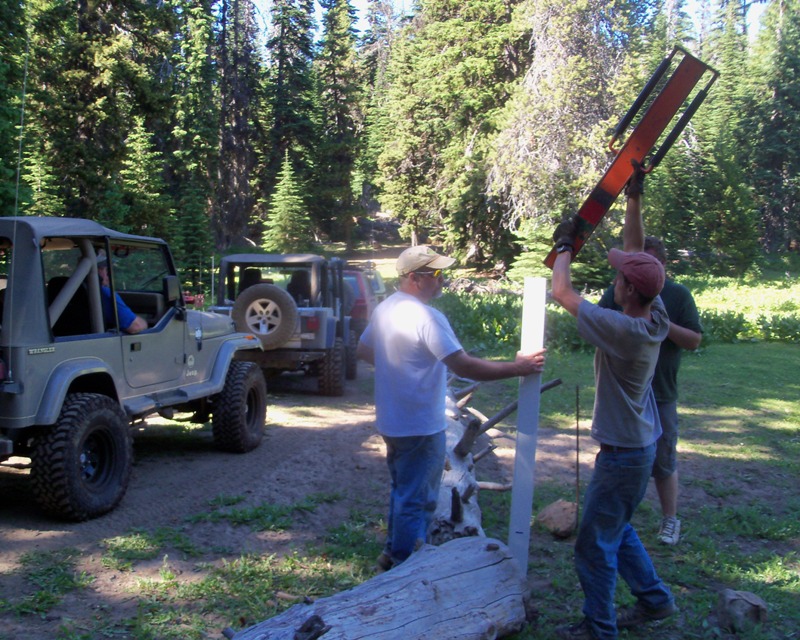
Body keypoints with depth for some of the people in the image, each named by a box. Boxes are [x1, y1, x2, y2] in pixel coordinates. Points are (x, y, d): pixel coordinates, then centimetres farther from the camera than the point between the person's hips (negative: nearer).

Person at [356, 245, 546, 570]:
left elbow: (363, 350, 17)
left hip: (392, 421, 9)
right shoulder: (427, 317, -24)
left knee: (402, 491, 24)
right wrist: (517, 367, -22)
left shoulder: (385, 308, 4)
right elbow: (465, 366, -28)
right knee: (416, 500, 4)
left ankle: (393, 553, 37)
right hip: (420, 427, -9)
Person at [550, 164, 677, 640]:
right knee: (618, 529, 25)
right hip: (641, 444, 9)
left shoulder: (625, 330, -29)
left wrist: (565, 247, -6)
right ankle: (655, 598, 37)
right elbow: (637, 250, 4)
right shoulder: (656, 315, -6)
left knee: (596, 543, 4)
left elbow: (563, 293, -21)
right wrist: (635, 199, 4)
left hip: (623, 453, -9)